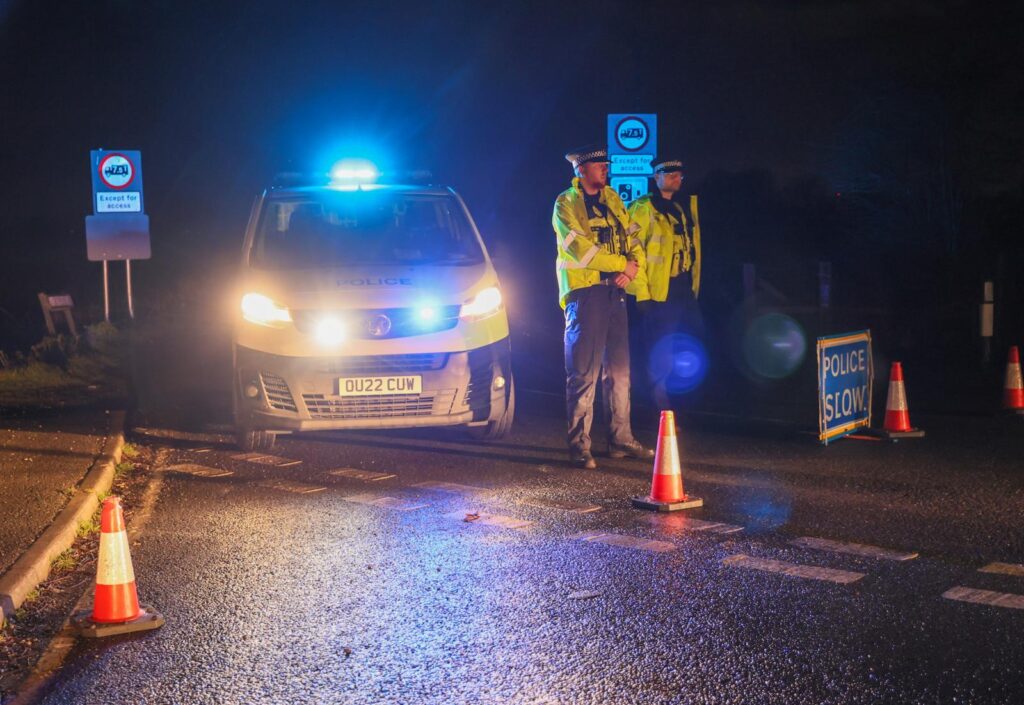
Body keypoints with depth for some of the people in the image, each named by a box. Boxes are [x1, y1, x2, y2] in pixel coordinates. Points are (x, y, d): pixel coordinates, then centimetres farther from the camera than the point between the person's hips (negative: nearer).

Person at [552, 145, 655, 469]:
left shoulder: (612, 199, 16)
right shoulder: (566, 204, -4)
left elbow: (633, 240, 12)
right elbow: (581, 250, -15)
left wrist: (633, 270, -8)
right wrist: (623, 264, -8)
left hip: (614, 290, 7)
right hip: (584, 291, -7)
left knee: (619, 370, 10)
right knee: (585, 373, -7)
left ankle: (621, 440, 19)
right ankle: (579, 446, -2)